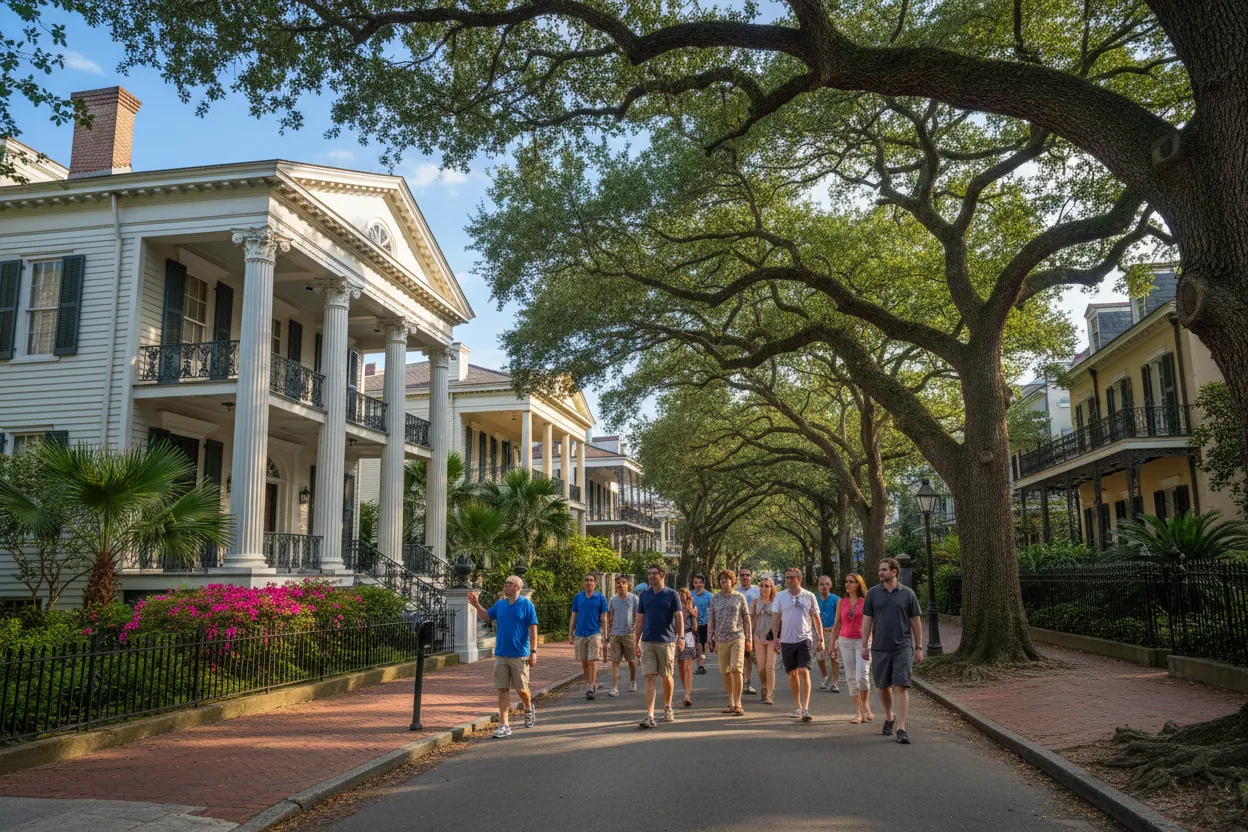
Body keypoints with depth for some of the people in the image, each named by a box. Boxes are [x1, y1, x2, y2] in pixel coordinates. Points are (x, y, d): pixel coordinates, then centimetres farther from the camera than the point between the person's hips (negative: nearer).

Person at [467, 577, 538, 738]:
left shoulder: (526, 604, -7)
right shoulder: (500, 604, 8)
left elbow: (533, 628, -8)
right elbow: (486, 616, 19)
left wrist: (533, 651, -13)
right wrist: (476, 605, 2)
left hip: (519, 655, -4)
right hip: (501, 654, 4)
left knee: (521, 689, 5)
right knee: (503, 689, 2)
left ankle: (529, 709, 36)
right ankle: (504, 725, 5)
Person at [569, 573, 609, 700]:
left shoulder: (600, 598, 0)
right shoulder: (577, 597, 7)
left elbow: (603, 619, 2)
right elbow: (573, 617, 10)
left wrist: (604, 637, -2)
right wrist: (570, 634, 5)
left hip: (595, 633, -3)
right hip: (580, 634, 3)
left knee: (592, 662, -10)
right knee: (584, 662, 10)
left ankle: (591, 688, -7)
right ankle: (589, 685, 24)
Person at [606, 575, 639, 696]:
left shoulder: (634, 598, -3)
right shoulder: (613, 599, 6)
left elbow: (638, 617, 0)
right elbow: (610, 617, 14)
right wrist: (608, 631, 9)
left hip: (629, 633, -2)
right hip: (615, 634, 2)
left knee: (631, 660, 10)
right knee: (615, 661, -4)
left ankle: (633, 682, 33)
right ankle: (615, 688, -5)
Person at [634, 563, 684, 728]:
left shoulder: (672, 594, -1)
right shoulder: (644, 595, 8)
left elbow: (679, 617, -4)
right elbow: (640, 620, 11)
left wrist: (681, 637, -16)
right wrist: (636, 643, 8)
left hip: (666, 641, -2)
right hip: (647, 641, 2)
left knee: (666, 677, 10)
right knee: (650, 677, -5)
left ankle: (667, 708, 31)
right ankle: (650, 715, -8)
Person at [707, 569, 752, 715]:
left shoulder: (739, 597, 4)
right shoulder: (715, 598, 8)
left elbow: (746, 619, 6)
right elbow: (711, 620, 10)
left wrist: (749, 638, 3)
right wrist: (710, 638, 4)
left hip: (737, 637, -2)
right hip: (721, 639, 3)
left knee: (736, 669, -14)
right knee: (726, 672, 6)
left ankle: (738, 704, -6)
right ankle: (731, 704, 16)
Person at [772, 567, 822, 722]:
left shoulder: (809, 596, 0)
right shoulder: (780, 596, 3)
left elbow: (816, 618, 6)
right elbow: (776, 618, 5)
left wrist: (821, 639, 4)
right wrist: (775, 637, -1)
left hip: (804, 639, -2)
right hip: (787, 640, 2)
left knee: (804, 671, -14)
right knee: (793, 674, 10)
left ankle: (805, 708, -16)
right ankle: (798, 706, 24)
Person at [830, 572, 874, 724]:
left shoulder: (866, 602, -1)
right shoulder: (841, 602, 8)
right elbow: (837, 625, 13)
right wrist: (832, 644, 9)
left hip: (862, 642, -3)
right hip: (845, 641, 3)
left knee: (862, 676, -14)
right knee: (851, 678, 3)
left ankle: (865, 704, 13)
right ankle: (859, 713, 11)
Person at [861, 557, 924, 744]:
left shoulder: (907, 593, 1)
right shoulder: (873, 593, 4)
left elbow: (916, 622, 5)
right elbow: (867, 620, 5)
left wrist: (919, 647, 3)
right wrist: (864, 645, 0)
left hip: (903, 647, -2)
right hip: (880, 648, 2)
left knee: (901, 687, -9)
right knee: (883, 686, 11)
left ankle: (901, 728, -9)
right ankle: (889, 717, 34)